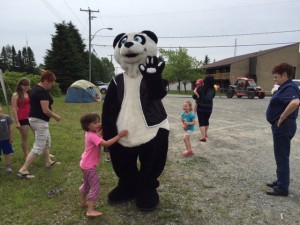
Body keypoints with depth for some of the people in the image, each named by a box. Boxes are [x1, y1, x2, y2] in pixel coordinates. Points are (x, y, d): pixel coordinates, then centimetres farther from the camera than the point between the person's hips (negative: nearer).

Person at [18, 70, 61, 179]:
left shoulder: (35, 89, 11)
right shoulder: (43, 92, -20)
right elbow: (45, 110, -24)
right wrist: (56, 117, -9)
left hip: (34, 119, 10)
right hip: (40, 121, -10)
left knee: (47, 140, 24)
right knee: (38, 147, -5)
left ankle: (48, 162, 37)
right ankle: (23, 170, -4)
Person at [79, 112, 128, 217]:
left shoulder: (90, 133, 2)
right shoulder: (93, 136, -28)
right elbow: (106, 143, -38)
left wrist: (101, 128, 2)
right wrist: (119, 136, -39)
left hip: (85, 164, 10)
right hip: (89, 166, -10)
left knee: (87, 183, 26)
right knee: (95, 186, -5)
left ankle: (83, 201, 45)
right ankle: (90, 210, -2)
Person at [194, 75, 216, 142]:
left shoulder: (201, 89, -14)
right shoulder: (213, 90, -7)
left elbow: (194, 96, -12)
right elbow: (212, 97, 4)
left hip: (201, 107, -3)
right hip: (209, 108, 3)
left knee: (201, 122, 2)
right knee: (206, 121, 21)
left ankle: (203, 136, -8)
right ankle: (205, 134, 38)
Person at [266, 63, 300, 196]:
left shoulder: (289, 88, -19)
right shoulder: (285, 87, 13)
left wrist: (282, 117, -29)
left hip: (283, 127, -11)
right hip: (281, 127, 11)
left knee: (282, 157, -2)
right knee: (281, 156, 19)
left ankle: (282, 188, 9)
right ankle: (280, 182, 31)